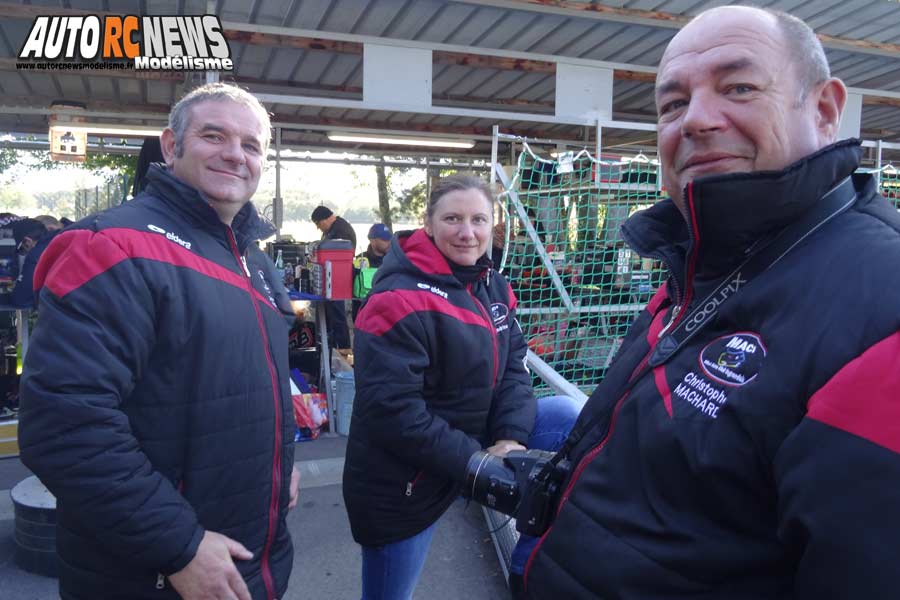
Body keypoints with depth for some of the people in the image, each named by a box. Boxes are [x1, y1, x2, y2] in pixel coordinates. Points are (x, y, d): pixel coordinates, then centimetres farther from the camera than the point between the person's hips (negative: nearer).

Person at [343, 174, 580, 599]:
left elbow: (512, 365, 1)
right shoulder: (399, 299, -24)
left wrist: (510, 437, -16)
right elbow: (391, 411, -27)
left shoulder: (492, 287, 1)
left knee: (567, 416, -1)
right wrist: (474, 460, -23)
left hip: (476, 440, 7)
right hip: (402, 482, -6)